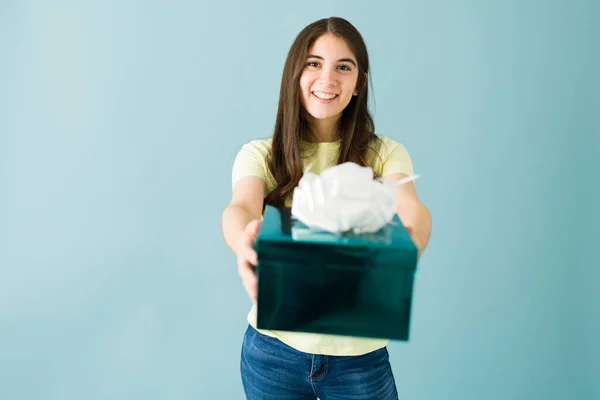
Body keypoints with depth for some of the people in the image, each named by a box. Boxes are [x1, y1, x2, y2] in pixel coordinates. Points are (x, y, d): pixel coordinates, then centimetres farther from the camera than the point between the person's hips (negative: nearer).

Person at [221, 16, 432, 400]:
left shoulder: (385, 154, -3)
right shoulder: (260, 155, -3)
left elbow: (413, 209, -22)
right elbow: (241, 207, -22)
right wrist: (245, 243, -47)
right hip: (273, 348, 0)